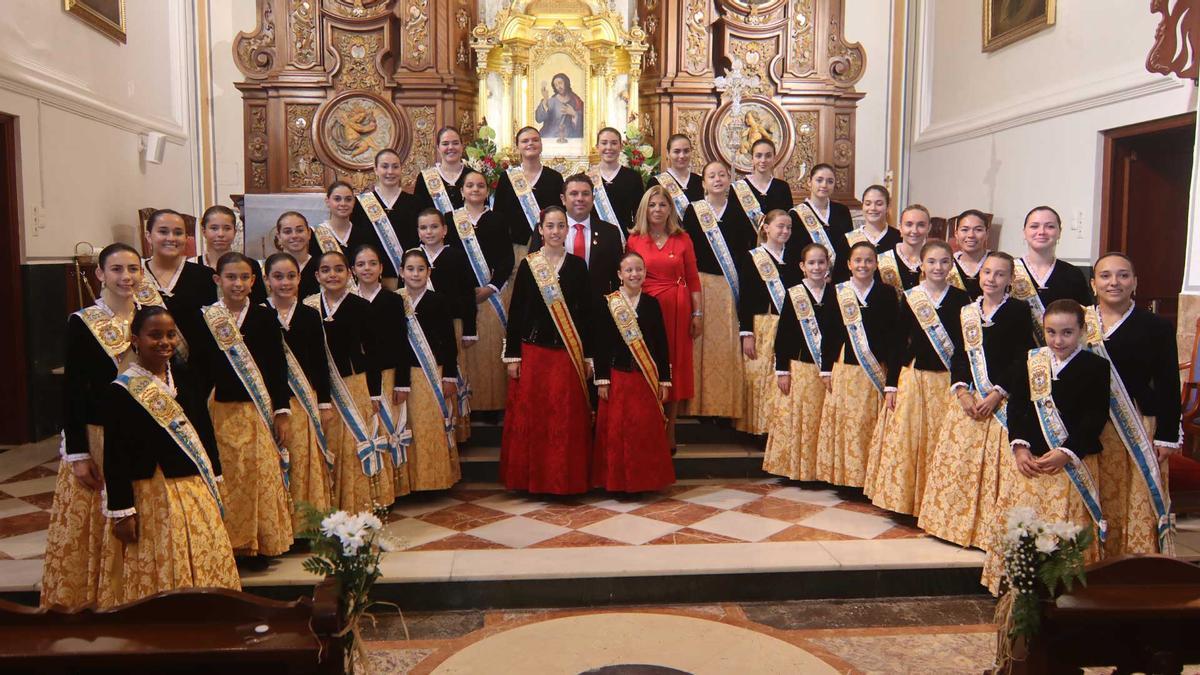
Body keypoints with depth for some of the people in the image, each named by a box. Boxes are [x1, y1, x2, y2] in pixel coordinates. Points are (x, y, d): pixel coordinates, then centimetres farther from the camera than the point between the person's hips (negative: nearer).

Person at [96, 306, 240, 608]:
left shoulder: (185, 376, 5)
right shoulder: (121, 391, -10)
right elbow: (115, 456, -10)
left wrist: (214, 479, 12)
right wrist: (122, 511, -11)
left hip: (197, 491, 5)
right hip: (151, 497, -5)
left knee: (209, 565, 10)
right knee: (159, 573, 3)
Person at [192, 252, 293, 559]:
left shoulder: (265, 317, 4)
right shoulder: (204, 318, 2)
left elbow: (278, 367, 4)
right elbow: (196, 368, 2)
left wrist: (282, 411, 0)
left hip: (260, 411, 0)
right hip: (220, 412, 0)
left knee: (264, 476, 1)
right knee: (227, 479, 2)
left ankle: (264, 540, 14)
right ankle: (231, 541, 15)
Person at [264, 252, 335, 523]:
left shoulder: (310, 315, 6)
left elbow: (320, 363, 8)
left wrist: (325, 404, 6)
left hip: (305, 401, 2)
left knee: (306, 463, 5)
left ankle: (308, 521, 16)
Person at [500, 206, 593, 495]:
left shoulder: (577, 266, 4)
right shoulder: (527, 265, 3)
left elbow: (586, 312, 6)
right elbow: (515, 312, 2)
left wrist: (588, 356, 3)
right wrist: (512, 356, -2)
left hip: (569, 352, 0)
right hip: (532, 350, 0)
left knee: (567, 417, 1)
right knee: (529, 414, 2)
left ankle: (567, 479, 14)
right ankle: (531, 478, 16)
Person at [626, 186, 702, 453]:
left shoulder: (683, 239, 6)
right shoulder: (634, 240, 5)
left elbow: (693, 279, 5)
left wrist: (698, 314, 1)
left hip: (677, 310, 1)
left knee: (675, 367, 5)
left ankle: (669, 432, 14)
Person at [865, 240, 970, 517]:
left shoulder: (960, 299, 2)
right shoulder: (910, 298, 3)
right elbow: (899, 343, 4)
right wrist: (891, 384, 1)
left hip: (948, 380, 0)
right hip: (912, 377, 1)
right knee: (904, 439, -1)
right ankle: (902, 496, 12)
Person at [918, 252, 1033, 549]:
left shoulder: (1018, 311, -2)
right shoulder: (966, 311, 11)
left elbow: (1022, 359, -7)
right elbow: (958, 356, 9)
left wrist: (997, 394, -14)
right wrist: (961, 391, -5)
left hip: (1004, 399, -4)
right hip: (968, 398, 5)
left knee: (997, 464, -5)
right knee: (958, 460, 6)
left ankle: (991, 529, 5)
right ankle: (957, 523, 18)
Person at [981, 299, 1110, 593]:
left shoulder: (1096, 367, -1)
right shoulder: (1027, 363, 8)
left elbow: (1096, 417, -6)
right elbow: (1016, 407, 5)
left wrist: (1066, 453, -16)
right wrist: (1019, 446, -9)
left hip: (1075, 463, -3)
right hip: (1030, 459, 3)